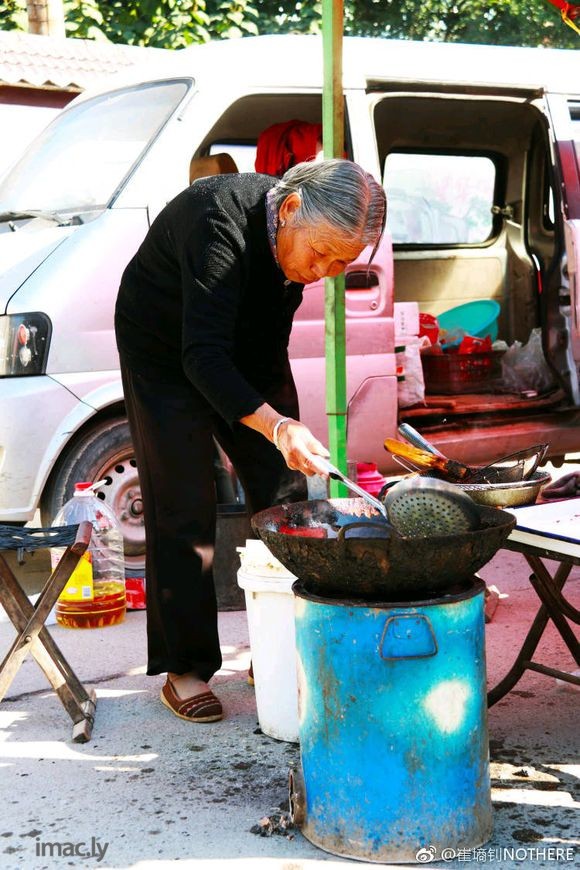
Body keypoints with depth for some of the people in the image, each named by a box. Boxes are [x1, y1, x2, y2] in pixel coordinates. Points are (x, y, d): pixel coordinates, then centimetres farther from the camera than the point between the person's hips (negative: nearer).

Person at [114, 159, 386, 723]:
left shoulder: (308, 233, -14)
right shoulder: (222, 224, -36)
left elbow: (273, 326, 4)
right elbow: (202, 357, -41)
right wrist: (275, 426, -52)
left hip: (246, 346, 7)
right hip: (165, 350, -6)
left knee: (283, 493, 1)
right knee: (184, 510, -9)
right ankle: (185, 669, 0)